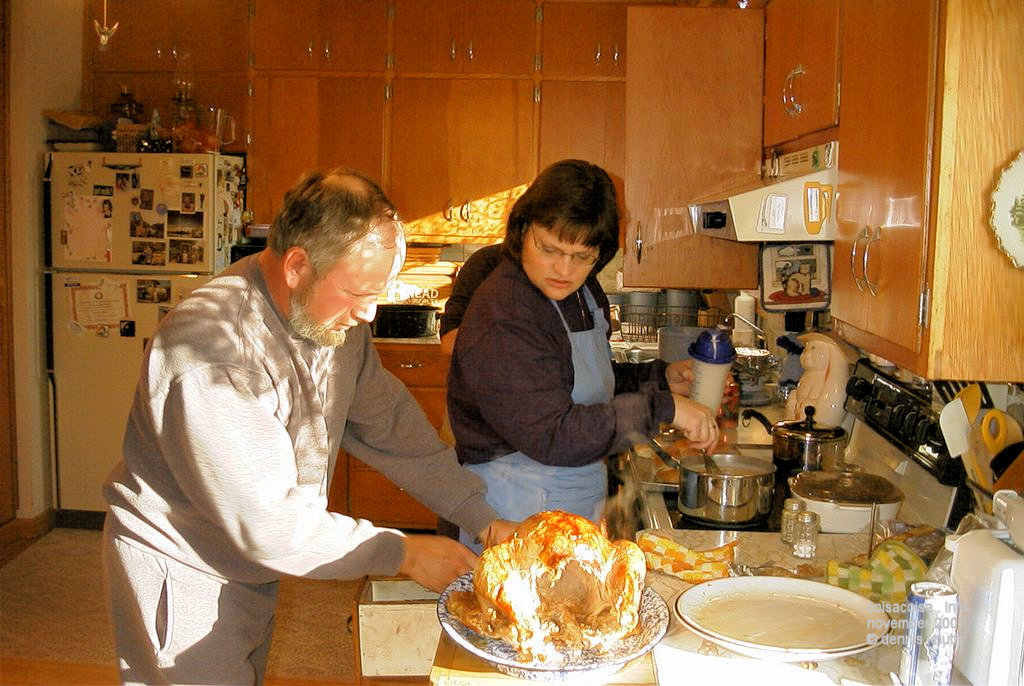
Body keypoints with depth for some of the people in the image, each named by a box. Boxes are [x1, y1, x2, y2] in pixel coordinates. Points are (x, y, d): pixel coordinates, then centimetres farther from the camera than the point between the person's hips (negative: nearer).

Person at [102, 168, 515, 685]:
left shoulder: (335, 316, -8)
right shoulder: (211, 347, -33)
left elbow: (388, 424, 0)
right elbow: (265, 522, -30)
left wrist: (484, 521, -6)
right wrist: (403, 554, -22)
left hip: (253, 565, 7)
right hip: (182, 571, -7)